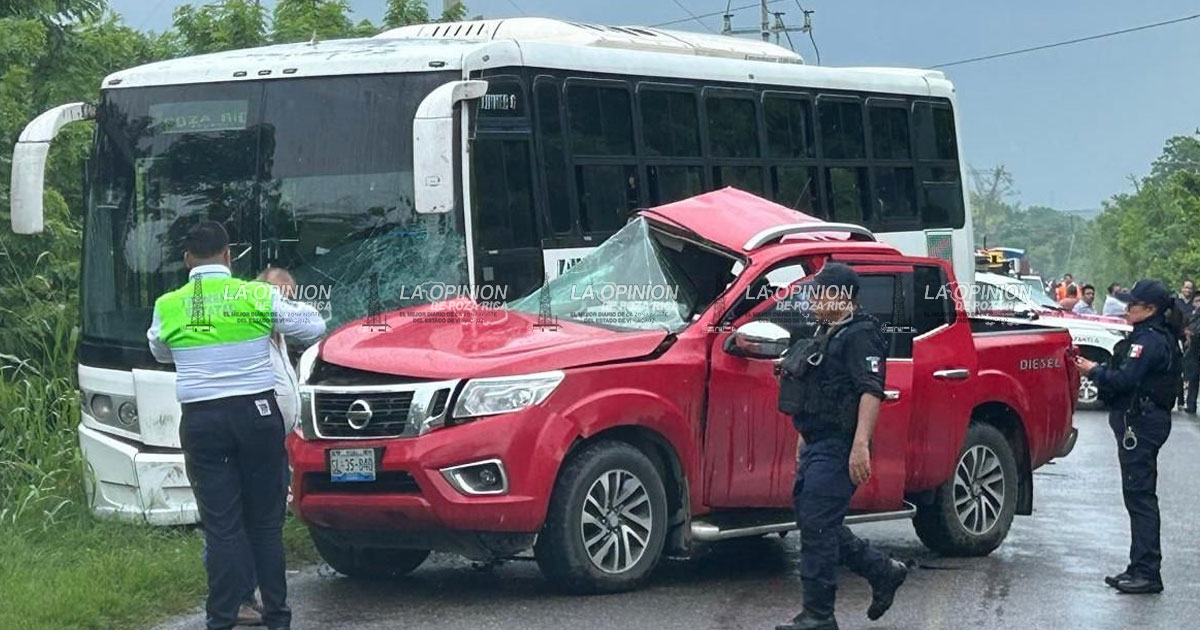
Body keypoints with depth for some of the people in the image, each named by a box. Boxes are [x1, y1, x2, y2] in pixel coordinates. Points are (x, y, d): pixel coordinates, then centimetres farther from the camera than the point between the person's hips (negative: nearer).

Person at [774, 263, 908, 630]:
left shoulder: (860, 336, -12)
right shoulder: (825, 335, 20)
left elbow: (871, 391, -23)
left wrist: (860, 445, -32)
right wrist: (805, 439, 29)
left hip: (836, 449, -11)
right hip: (816, 446, 11)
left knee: (818, 527, -10)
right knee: (816, 524, 14)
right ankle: (884, 574, 26)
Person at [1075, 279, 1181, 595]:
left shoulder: (1149, 340, -16)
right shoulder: (1162, 338, 17)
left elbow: (1124, 379, -22)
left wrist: (1094, 371, -8)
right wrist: (1099, 370, 5)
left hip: (1139, 423, -11)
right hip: (1148, 419, 11)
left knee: (1139, 495, -10)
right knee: (1139, 495, 14)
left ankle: (1147, 572, -10)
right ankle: (1140, 569, 20)